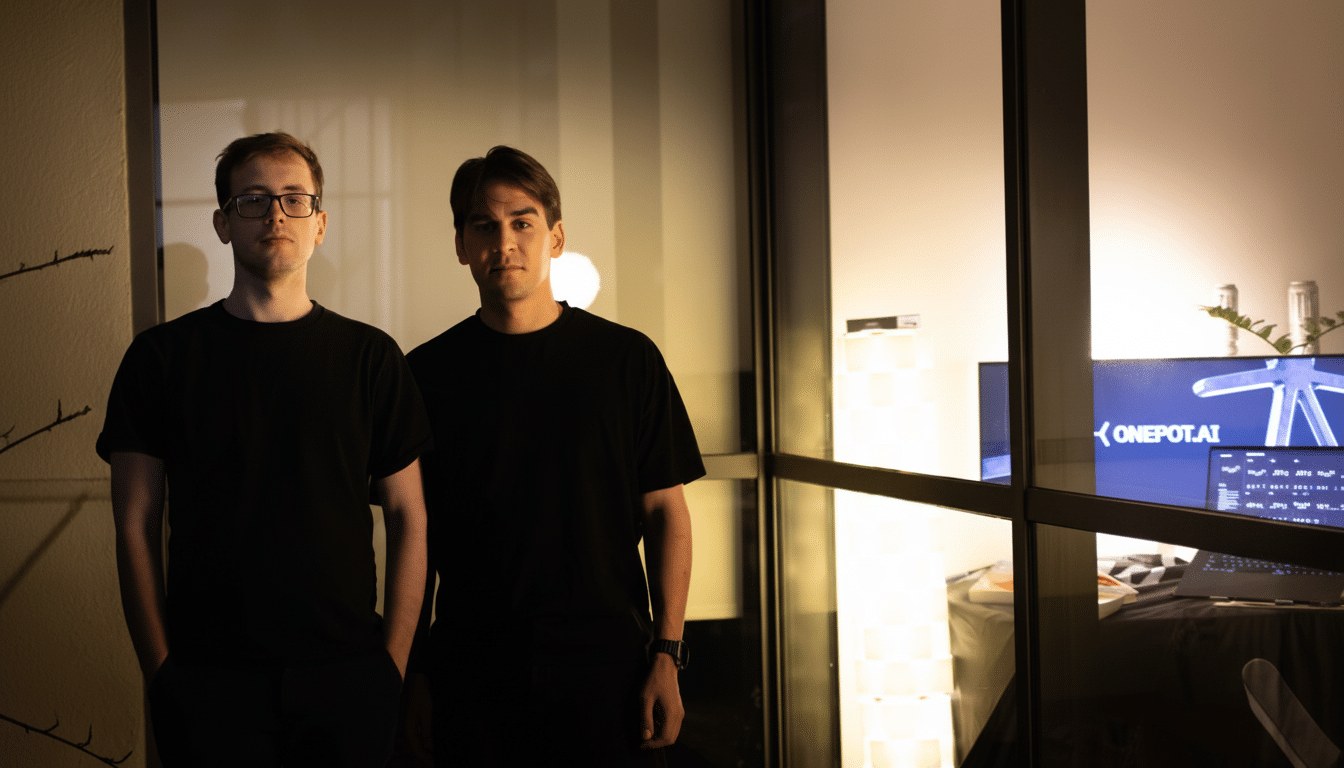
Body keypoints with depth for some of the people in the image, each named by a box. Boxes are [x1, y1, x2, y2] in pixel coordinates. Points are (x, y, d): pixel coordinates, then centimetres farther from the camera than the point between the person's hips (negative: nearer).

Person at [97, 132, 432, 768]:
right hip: (208, 684, -1)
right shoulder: (162, 356, 3)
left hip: (347, 680, 1)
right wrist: (161, 671, -3)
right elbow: (136, 527, 3)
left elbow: (408, 519, 5)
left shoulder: (370, 357, 5)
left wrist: (393, 664, -2)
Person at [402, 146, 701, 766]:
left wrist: (666, 655, -4)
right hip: (472, 668, 1)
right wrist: (414, 669, 4)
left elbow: (666, 512, 2)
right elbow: (417, 533, 7)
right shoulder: (428, 372, 3)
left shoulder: (626, 358, 0)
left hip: (606, 664, 0)